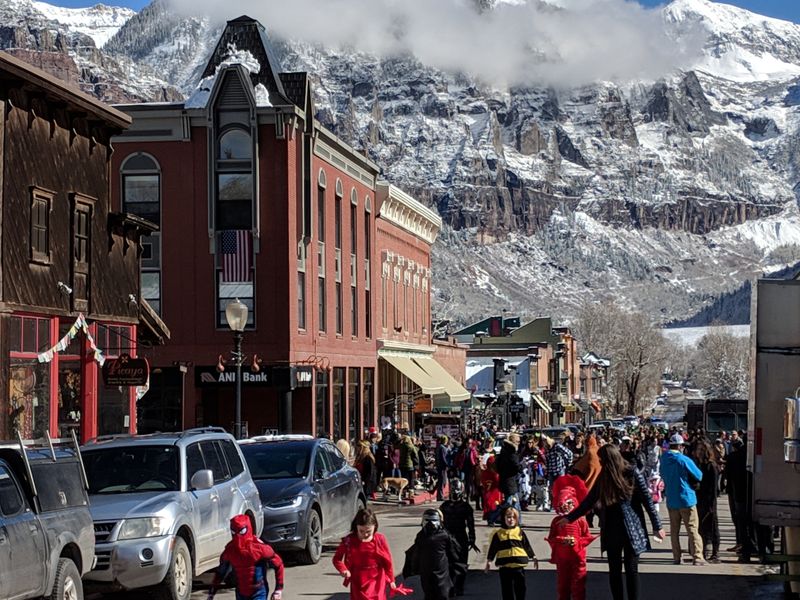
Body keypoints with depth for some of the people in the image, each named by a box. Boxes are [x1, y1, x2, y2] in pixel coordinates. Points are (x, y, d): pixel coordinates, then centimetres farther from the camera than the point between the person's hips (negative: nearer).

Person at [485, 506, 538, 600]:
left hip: (518, 565, 1)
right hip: (504, 566, -1)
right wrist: (489, 560, 2)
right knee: (507, 589, 5)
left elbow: (527, 546, 11)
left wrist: (533, 557, 10)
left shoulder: (520, 532, 6)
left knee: (521, 588, 6)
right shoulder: (498, 534, 3)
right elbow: (493, 548, 6)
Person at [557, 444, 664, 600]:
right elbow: (588, 502, 13)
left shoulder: (632, 475, -9)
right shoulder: (603, 478, 5)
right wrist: (570, 518, 13)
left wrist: (657, 526, -6)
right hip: (611, 531, 4)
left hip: (632, 530, -4)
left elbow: (647, 501, -7)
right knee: (614, 570, 6)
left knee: (631, 570, -2)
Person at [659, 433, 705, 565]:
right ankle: (697, 557, -4)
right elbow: (699, 476, -6)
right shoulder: (684, 460, -15)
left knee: (674, 530, 11)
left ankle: (676, 557, 12)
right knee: (692, 529, -1)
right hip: (686, 499, -5)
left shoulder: (664, 459, 2)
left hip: (671, 500, 5)